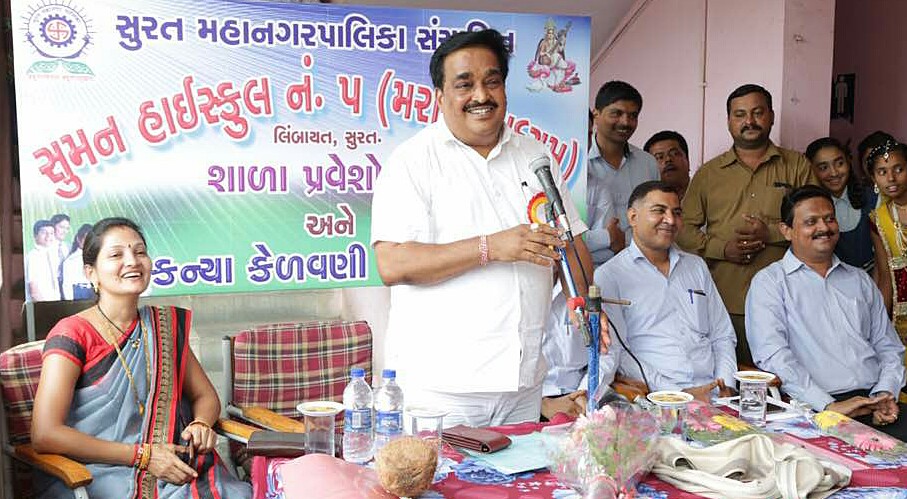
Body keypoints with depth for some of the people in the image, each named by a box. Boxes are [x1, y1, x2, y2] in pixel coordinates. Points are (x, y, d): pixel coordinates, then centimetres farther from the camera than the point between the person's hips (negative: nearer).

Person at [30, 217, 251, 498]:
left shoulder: (165, 325, 10)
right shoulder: (73, 335, -6)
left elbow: (205, 396, 20)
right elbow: (45, 435, -15)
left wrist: (201, 425, -4)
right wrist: (142, 454, -16)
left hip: (170, 472, 4)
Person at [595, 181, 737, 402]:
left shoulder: (696, 266, 21)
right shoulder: (609, 276, 1)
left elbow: (723, 336, 20)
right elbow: (617, 354, -8)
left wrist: (726, 386, 1)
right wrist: (679, 394, -16)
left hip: (714, 395, 5)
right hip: (659, 401, -5)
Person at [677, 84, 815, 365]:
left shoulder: (797, 166, 11)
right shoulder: (708, 173, 13)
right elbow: (684, 229, 9)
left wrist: (771, 233, -11)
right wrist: (722, 248, -7)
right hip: (723, 303, 1)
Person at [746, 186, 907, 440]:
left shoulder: (860, 280, 23)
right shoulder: (769, 282, 4)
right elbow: (772, 354, -9)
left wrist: (885, 395, -2)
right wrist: (829, 405, -17)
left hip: (874, 400, 5)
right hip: (814, 408, -5)